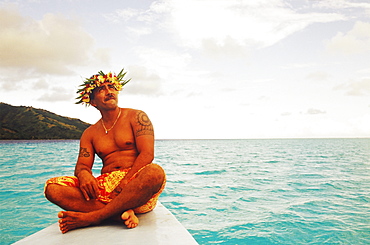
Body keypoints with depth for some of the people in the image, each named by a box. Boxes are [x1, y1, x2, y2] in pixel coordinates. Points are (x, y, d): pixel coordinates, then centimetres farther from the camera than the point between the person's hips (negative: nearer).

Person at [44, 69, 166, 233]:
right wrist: (83, 174, -19)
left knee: (155, 172, -37)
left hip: (136, 185, -3)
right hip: (105, 187, 4)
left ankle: (90, 217, -27)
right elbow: (82, 165, 8)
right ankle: (122, 214, -27)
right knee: (52, 187, -16)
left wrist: (124, 184, -20)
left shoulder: (136, 117, 5)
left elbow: (147, 155, -7)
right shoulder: (90, 134, 18)